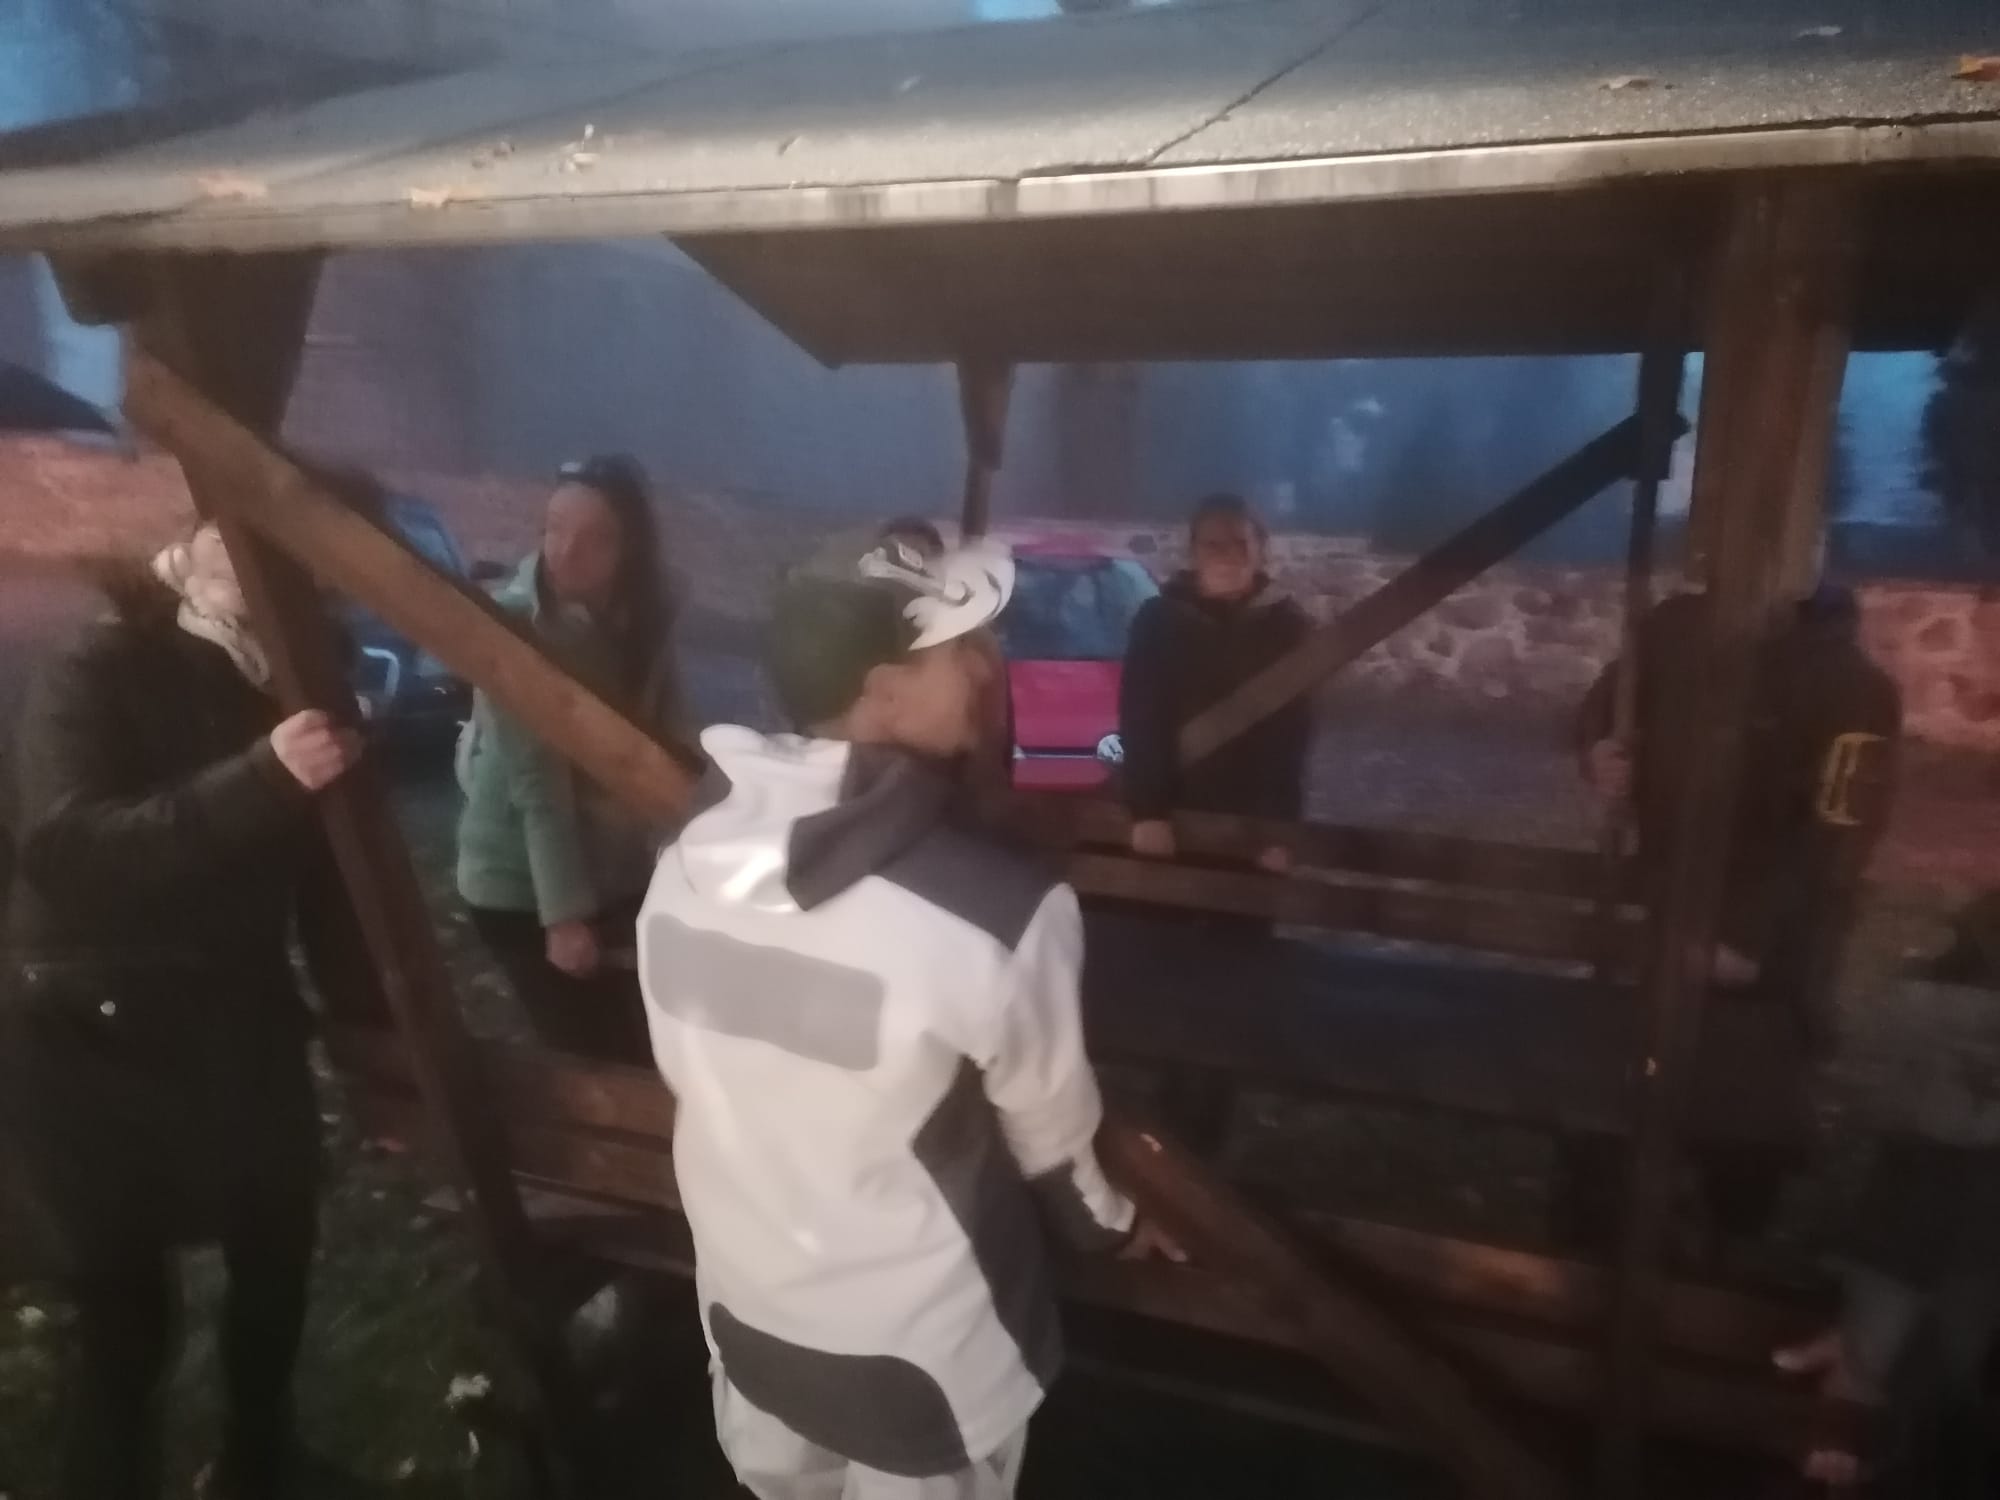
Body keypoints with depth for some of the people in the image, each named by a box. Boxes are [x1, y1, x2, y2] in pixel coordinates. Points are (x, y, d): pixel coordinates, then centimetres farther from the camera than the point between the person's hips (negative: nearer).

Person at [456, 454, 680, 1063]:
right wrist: (563, 913, -20)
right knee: (592, 1055, 1)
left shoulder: (643, 621, -2)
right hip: (521, 883, -5)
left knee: (651, 1042, 9)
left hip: (618, 873, 5)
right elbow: (535, 783, -21)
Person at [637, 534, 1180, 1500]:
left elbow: (690, 1075, 1)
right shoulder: (1001, 914, -32)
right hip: (918, 1346, -4)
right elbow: (1050, 1130, -15)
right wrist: (1113, 1223, 8)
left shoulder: (688, 862, -14)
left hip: (745, 1309, 5)